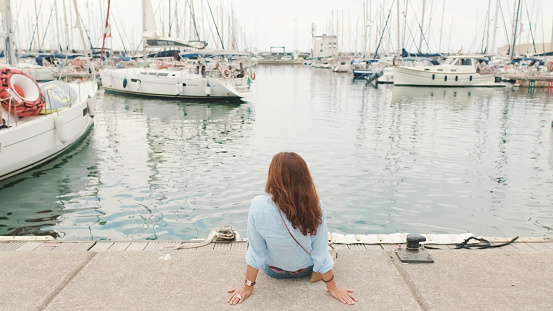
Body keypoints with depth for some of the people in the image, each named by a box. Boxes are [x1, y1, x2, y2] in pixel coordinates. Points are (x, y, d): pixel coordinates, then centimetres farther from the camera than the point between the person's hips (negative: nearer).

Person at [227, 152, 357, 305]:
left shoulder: (258, 206, -34)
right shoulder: (316, 208, -31)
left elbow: (256, 252, -23)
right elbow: (321, 253, -21)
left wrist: (248, 285, -8)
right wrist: (332, 288, -6)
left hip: (273, 270, 0)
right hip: (305, 270, 1)